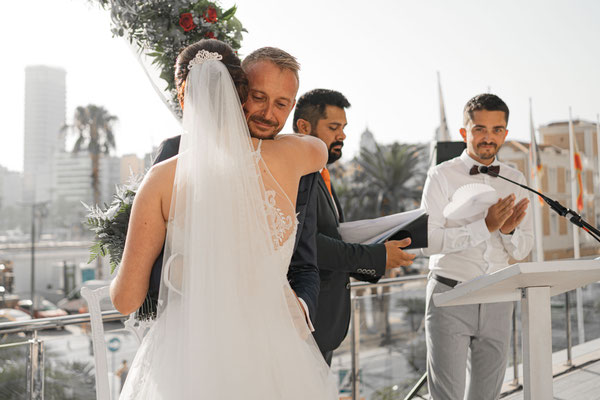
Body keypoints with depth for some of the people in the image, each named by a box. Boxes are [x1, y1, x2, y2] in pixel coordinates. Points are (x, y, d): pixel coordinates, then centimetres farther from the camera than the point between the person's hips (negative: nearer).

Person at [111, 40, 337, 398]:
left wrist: (117, 280, 19)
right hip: (273, 355, 2)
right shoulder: (284, 157, -6)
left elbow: (127, 299, -4)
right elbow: (322, 149, 23)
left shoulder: (164, 178, -10)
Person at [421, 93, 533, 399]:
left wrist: (509, 230, -13)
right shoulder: (442, 175, -5)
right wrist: (485, 226, -21)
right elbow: (428, 240, -16)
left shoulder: (514, 180, 9)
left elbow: (522, 251, 9)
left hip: (497, 300, 5)